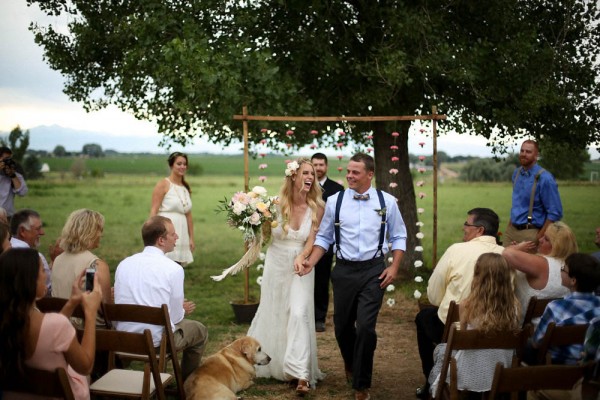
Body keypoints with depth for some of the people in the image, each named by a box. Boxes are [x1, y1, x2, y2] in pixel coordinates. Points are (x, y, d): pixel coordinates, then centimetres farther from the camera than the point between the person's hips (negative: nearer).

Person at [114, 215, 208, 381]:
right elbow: (175, 317, -10)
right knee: (200, 331, 22)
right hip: (156, 341, -6)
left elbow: (119, 304, 9)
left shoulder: (124, 264, 0)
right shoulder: (174, 269, -14)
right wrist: (183, 310, 16)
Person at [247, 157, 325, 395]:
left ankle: (301, 375, -16)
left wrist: (301, 258, -29)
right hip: (276, 265, 1)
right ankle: (270, 364, 35)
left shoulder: (316, 208, -9)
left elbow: (311, 241, -10)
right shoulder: (277, 203, -9)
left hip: (301, 266, -1)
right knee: (272, 315, 13)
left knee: (299, 314, -15)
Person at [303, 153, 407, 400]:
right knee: (342, 326, 11)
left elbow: (399, 237, 7)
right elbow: (324, 237, 6)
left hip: (374, 271, -1)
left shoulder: (387, 201, -1)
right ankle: (351, 365, 45)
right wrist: (311, 262, -7)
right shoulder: (334, 201, 0)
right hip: (344, 270, 2)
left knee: (365, 327, -10)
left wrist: (394, 267, -3)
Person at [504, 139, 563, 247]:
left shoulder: (544, 178, -14)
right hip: (511, 230, 6)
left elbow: (555, 213, -14)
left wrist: (538, 239, -14)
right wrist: (509, 227, 13)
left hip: (530, 233, -6)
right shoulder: (516, 173, 7)